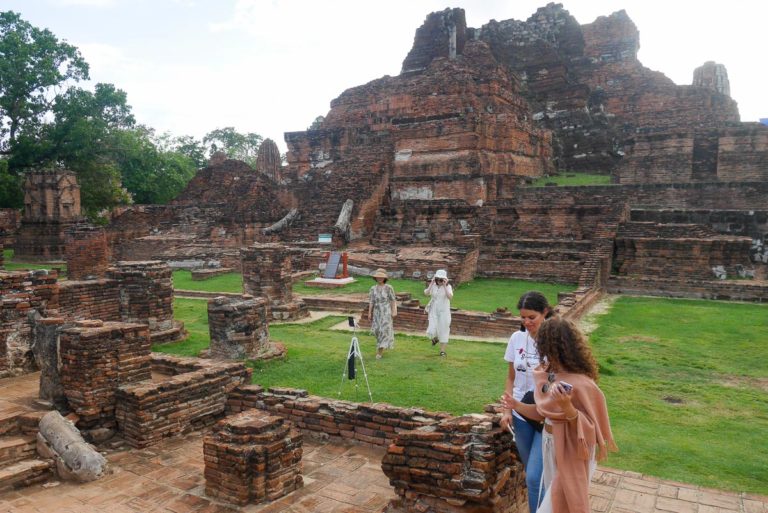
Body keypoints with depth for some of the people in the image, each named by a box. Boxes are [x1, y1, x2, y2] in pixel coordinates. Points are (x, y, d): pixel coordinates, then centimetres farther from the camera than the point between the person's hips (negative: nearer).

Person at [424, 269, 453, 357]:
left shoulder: (448, 286, -7)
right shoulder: (433, 286, -1)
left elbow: (450, 297, -25)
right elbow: (426, 293, -18)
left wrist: (445, 286, -24)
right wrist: (431, 283, -19)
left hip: (444, 311, -1)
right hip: (434, 311, 1)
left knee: (443, 330, 5)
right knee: (432, 331, -7)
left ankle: (442, 350, 19)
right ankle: (435, 338, 30)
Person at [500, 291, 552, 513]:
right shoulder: (517, 338, -3)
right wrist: (507, 409, 2)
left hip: (547, 416, -4)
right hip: (520, 414, 4)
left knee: (534, 477, -7)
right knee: (532, 472, 17)